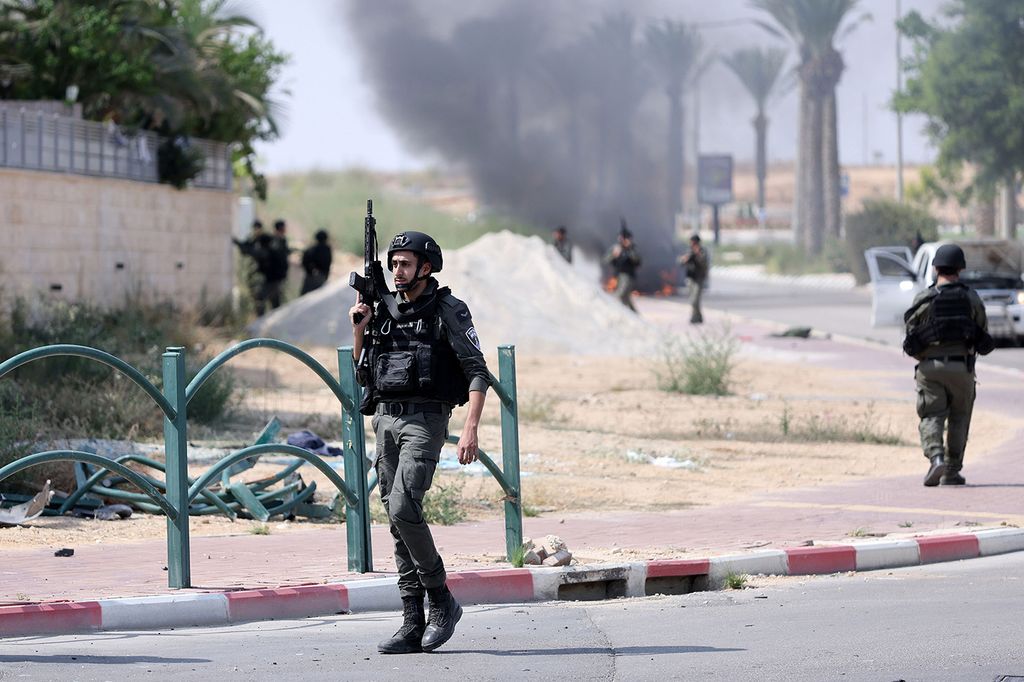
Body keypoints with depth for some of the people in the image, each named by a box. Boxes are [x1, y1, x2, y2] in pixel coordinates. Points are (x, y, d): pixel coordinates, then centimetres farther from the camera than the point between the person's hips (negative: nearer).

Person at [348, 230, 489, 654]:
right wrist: (358, 330, 6)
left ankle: (442, 601, -6)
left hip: (424, 421, -7)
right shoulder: (383, 310, 14)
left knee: (402, 509, -22)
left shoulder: (448, 311, -3)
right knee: (398, 522, 4)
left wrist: (471, 428, -18)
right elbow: (363, 375, 21)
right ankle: (413, 627, 5)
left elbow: (478, 373, -8)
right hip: (385, 420, 7)